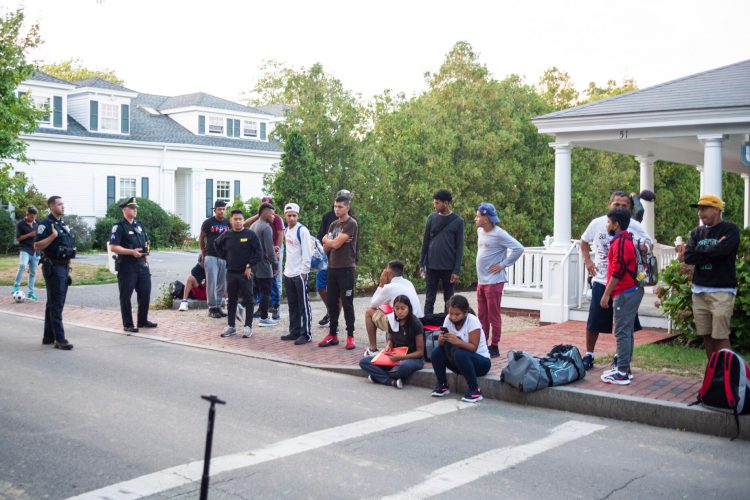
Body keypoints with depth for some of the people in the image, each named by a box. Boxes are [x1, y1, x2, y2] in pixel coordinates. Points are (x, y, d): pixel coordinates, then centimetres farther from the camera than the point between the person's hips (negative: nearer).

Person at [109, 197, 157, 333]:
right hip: (126, 266, -7)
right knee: (126, 296, 0)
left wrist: (146, 254, 8)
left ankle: (143, 320, 23)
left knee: (145, 293, 10)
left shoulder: (139, 225, 14)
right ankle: (128, 325, 7)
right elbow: (113, 247, -15)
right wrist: (132, 252, -20)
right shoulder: (119, 227, -8)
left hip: (142, 264, 7)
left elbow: (147, 242, 22)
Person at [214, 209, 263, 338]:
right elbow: (217, 245, 22)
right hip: (231, 272, 4)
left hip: (245, 273, -4)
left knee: (248, 300, 1)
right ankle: (230, 326, 18)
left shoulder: (250, 234, -6)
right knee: (231, 300, 10)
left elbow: (259, 252, -7)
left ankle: (248, 327, 6)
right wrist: (225, 257, 10)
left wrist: (249, 266, -10)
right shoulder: (226, 235, 4)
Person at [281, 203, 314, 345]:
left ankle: (306, 334, 3)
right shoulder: (286, 231, 12)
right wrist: (286, 268, 15)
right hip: (288, 273, 8)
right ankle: (294, 331, 21)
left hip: (300, 273, -8)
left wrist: (303, 271, -16)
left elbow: (307, 253, -15)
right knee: (292, 305, 13)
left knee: (303, 305, -2)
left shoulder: (302, 230, -12)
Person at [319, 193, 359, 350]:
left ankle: (350, 336, 3)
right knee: (332, 302, 9)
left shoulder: (351, 224, -9)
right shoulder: (333, 224, 15)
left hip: (346, 269, -7)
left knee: (347, 303, -2)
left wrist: (327, 240, 4)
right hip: (332, 268, 7)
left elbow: (335, 244, -16)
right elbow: (326, 247, 10)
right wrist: (333, 241, -9)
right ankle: (332, 335, 17)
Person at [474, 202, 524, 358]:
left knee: (493, 316, -1)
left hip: (494, 281, -8)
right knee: (482, 316, 13)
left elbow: (518, 248, -19)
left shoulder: (499, 234, -16)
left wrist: (503, 264, -15)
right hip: (481, 280, 8)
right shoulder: (480, 231, 9)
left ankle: (494, 347, 7)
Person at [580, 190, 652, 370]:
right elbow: (584, 241, 14)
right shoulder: (597, 223, -3)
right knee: (594, 321, 6)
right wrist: (587, 261, 3)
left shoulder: (635, 227, -8)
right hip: (601, 280, 1)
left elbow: (647, 247, 1)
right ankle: (588, 355, 22)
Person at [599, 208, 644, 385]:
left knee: (622, 332, -8)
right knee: (626, 332, 14)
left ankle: (622, 374, -6)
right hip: (632, 291, 10)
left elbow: (617, 271, -20)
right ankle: (624, 368, 20)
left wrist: (607, 294, -16)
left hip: (625, 293, -10)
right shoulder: (626, 239, 17)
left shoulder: (620, 242, -15)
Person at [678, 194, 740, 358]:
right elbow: (687, 257, -2)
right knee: (706, 336, 10)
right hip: (699, 291, 6)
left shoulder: (730, 229, -4)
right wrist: (712, 251, -11)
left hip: (721, 292, -6)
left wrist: (697, 253, -6)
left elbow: (721, 251, -21)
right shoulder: (697, 232, 12)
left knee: (720, 337, -8)